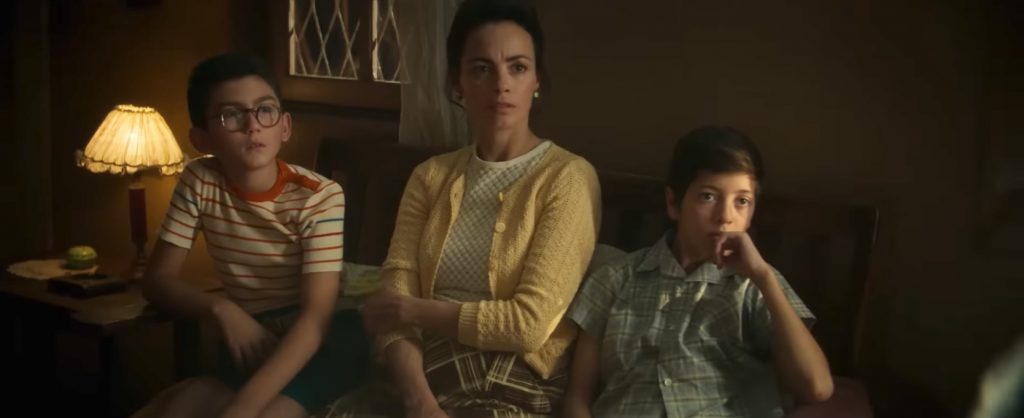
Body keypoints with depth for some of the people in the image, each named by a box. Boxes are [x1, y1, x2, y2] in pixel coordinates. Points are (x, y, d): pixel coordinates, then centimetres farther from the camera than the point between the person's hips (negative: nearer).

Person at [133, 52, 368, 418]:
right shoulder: (199, 182, -4)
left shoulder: (320, 196, -16)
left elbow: (315, 318, -24)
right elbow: (157, 279, 2)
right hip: (250, 340, 4)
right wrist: (221, 308, -20)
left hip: (324, 339, -3)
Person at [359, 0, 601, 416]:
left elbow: (530, 322, -14)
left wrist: (415, 310, -4)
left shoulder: (569, 177, -6)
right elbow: (392, 302, -1)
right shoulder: (430, 176, 9)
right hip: (426, 380, 5)